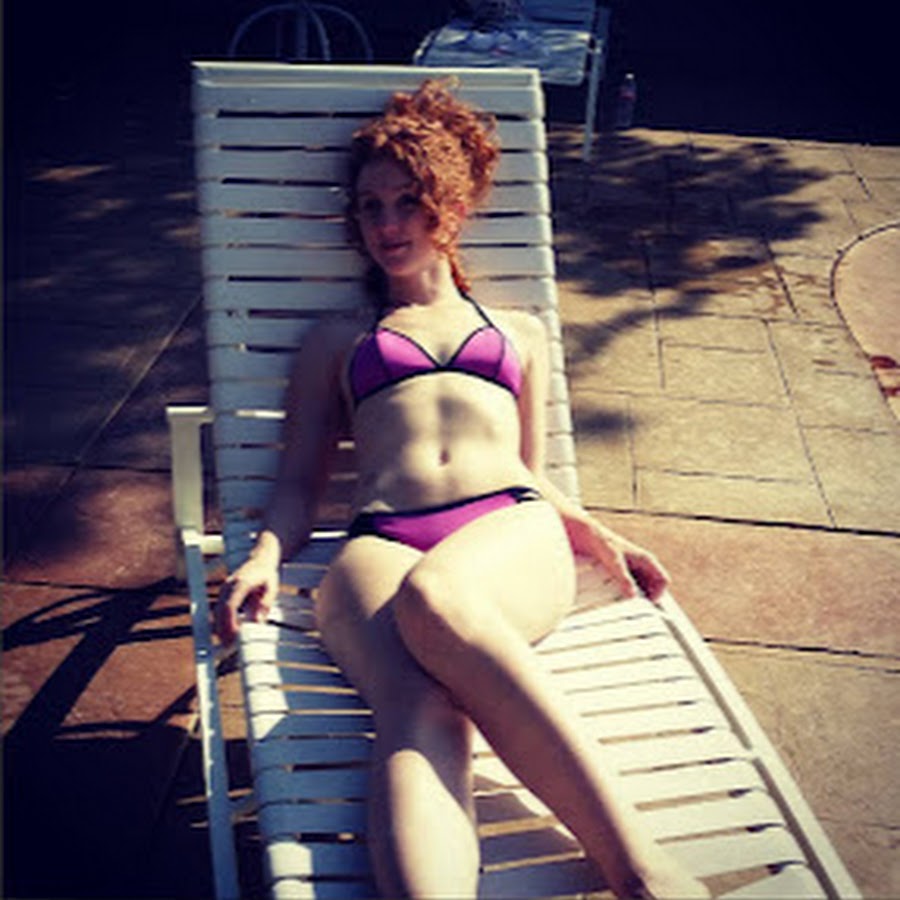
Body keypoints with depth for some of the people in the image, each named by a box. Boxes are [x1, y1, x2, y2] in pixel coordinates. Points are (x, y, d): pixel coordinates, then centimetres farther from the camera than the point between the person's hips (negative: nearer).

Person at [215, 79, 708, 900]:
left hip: (511, 533, 0)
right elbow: (298, 483, 23)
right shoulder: (338, 341, 31)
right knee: (418, 712, -37)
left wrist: (595, 534, 10)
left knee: (433, 596, -41)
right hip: (380, 541, 0)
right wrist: (264, 558, 2)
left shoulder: (519, 331, 33)